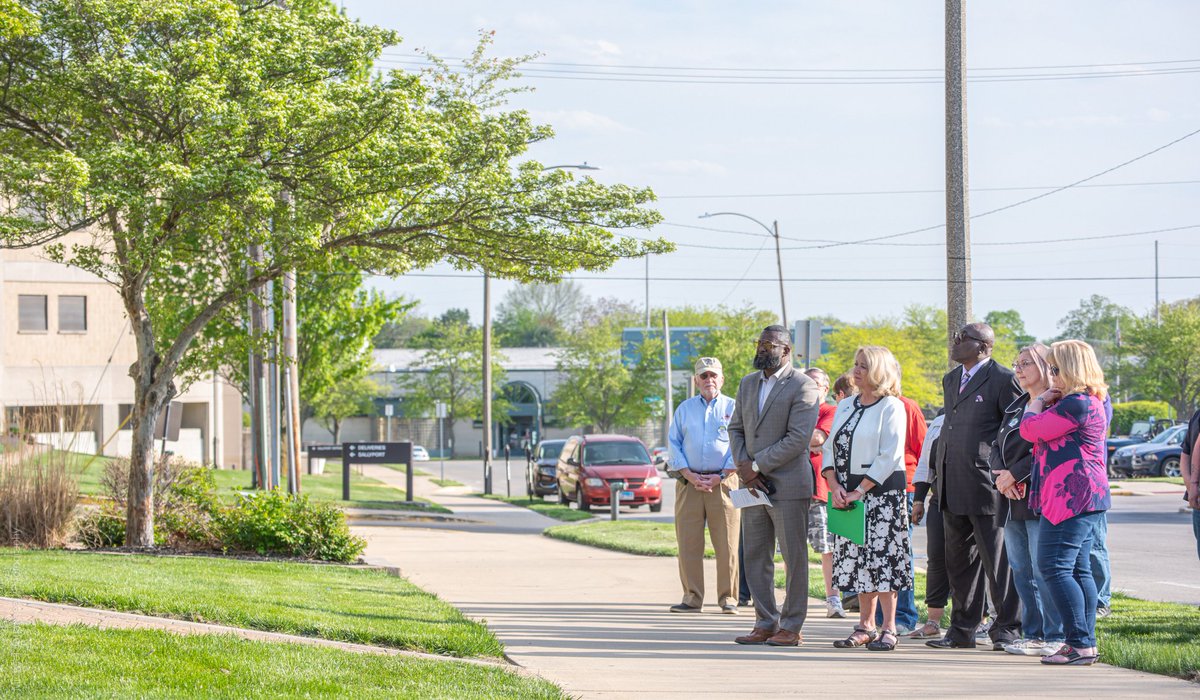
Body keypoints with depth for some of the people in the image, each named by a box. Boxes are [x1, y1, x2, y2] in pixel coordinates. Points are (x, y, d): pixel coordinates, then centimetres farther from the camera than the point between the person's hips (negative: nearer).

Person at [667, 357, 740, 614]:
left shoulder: (733, 408, 8)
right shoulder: (685, 409, 14)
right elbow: (673, 444, 9)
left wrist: (720, 477, -9)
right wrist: (690, 475, -5)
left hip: (723, 483, -2)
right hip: (689, 483, 2)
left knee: (727, 544, -4)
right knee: (688, 542, -1)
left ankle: (728, 598, 1)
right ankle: (692, 597, 3)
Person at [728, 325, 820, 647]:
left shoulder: (802, 386, -8)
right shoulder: (748, 383, 15)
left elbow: (798, 438, -15)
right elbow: (736, 428, 15)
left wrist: (757, 466, -15)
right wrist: (744, 468, -3)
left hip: (788, 485, -7)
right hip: (754, 486, 7)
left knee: (794, 558, -1)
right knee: (756, 557, 7)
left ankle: (791, 627, 4)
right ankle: (766, 623, 14)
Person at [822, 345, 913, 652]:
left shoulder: (891, 408, -6)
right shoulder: (845, 406, 14)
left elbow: (889, 457, -13)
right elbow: (830, 448, 12)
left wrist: (860, 491, -17)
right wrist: (834, 486, -5)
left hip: (881, 491, -6)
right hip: (848, 492, 6)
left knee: (882, 555, -7)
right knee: (856, 558, 7)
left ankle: (889, 628, -3)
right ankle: (865, 626, 14)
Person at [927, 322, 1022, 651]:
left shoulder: (1003, 379, -8)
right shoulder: (951, 379, 17)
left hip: (986, 485, -8)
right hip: (953, 487, 8)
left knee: (997, 559, -3)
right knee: (959, 560, 12)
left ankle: (1007, 628, 4)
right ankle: (962, 630, 18)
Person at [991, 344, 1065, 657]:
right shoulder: (1017, 406, 19)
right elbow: (998, 445, 15)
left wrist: (1013, 475, -14)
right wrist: (1002, 477, -5)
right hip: (1013, 501, 9)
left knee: (1043, 569, -9)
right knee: (1020, 570, 10)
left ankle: (1054, 636, -4)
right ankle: (1032, 633, 17)